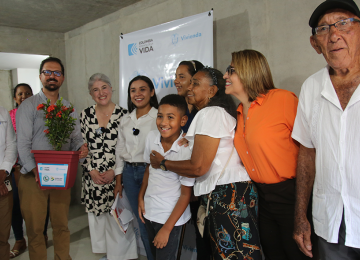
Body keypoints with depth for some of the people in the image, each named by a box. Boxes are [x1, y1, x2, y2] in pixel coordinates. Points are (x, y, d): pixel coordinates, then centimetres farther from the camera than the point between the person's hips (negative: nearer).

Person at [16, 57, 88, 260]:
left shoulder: (68, 108, 11)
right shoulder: (28, 106, -1)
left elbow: (76, 137, 7)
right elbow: (23, 144, -9)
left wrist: (81, 148, -17)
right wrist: (37, 172, -21)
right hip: (33, 177, -3)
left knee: (61, 225, 12)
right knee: (35, 228, 7)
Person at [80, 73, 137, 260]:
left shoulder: (123, 115, -5)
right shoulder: (86, 115, 4)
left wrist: (114, 171, -11)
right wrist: (92, 171, -5)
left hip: (117, 178, -3)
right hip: (93, 178, 3)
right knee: (97, 217, 13)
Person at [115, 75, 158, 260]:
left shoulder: (159, 117, -6)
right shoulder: (125, 120, 11)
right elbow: (120, 151, 14)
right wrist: (118, 182, 13)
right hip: (129, 173, 5)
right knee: (141, 222, 13)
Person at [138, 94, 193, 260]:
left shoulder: (187, 150, -23)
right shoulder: (152, 137, -8)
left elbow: (185, 194, -17)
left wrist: (166, 229, -14)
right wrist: (141, 197, 6)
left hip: (171, 216, -5)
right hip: (148, 211, 6)